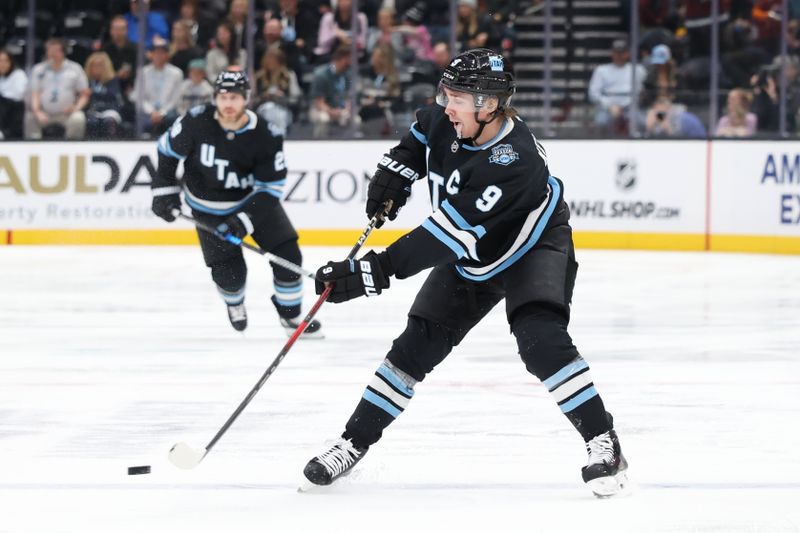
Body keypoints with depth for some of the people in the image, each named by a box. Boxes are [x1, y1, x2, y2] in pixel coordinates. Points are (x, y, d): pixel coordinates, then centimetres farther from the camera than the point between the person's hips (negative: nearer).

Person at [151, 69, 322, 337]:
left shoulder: (265, 134, -23)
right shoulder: (197, 121, -23)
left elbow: (271, 187, -19)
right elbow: (168, 149, -4)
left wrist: (244, 220, -27)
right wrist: (165, 190, -6)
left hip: (253, 199, 1)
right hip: (209, 208, -1)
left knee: (287, 254, -7)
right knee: (229, 272, -9)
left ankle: (290, 314, 19)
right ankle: (234, 303, 30)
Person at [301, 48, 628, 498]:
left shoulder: (513, 162, -38)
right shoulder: (448, 120, -17)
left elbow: (451, 234, -41)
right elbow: (423, 134, 13)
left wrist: (375, 271, -43)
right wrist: (396, 171, -4)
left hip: (534, 247, -7)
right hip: (470, 257, 7)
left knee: (540, 337, -30)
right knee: (417, 344, 3)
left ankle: (603, 443, -21)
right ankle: (354, 443, 13)